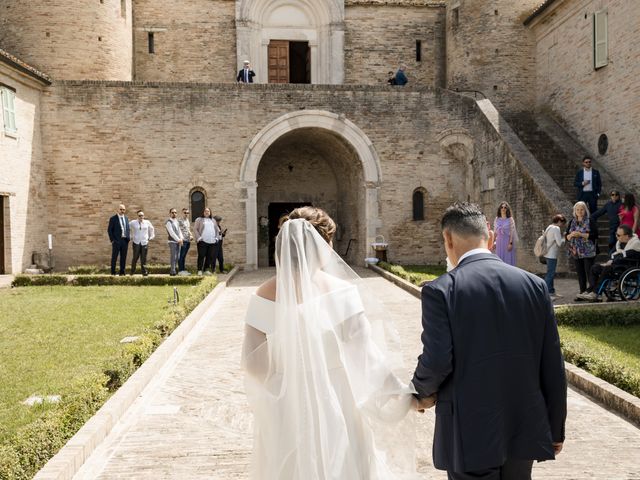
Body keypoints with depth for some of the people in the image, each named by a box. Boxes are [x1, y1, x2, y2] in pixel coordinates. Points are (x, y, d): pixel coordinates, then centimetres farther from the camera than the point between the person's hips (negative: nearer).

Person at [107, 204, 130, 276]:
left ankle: (122, 272, 13)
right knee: (114, 257, 1)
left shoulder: (126, 218, 13)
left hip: (125, 240, 4)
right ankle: (113, 272, 9)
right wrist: (112, 240, -9)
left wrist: (128, 238, 7)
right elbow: (109, 230, -4)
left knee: (123, 257, 6)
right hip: (117, 241, -4)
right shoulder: (113, 219, -2)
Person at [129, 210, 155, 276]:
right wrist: (130, 237, 10)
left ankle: (144, 272, 4)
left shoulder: (147, 222, 7)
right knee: (135, 257, -5)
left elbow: (152, 229, 24)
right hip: (136, 243, -1)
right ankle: (132, 271, 9)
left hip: (145, 242, 1)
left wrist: (151, 237, 18)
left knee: (144, 258, 0)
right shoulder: (133, 223, 2)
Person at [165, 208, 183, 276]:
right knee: (173, 256, -8)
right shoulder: (168, 222, -9)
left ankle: (172, 270, 16)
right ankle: (173, 271, -4)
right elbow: (171, 233, -16)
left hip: (178, 241, 8)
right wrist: (178, 240, -17)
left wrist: (181, 239, -2)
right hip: (172, 241, -7)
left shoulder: (176, 221, 16)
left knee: (177, 257, 8)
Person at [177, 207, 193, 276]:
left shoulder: (187, 221, 20)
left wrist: (191, 236, 10)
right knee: (181, 256, -5)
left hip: (188, 240, 8)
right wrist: (181, 238, -19)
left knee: (184, 256, 11)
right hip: (183, 240, -7)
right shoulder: (179, 220, -5)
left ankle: (183, 269, 14)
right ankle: (180, 270, -4)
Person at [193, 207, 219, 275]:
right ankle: (199, 270, -2)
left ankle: (206, 270, 12)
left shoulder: (213, 220, 21)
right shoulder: (199, 220, 6)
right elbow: (195, 229, 0)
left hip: (212, 242, 4)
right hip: (202, 241, -4)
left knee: (210, 256, 3)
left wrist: (216, 237, 10)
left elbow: (217, 230, 24)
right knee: (201, 256, -6)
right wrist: (198, 238, -10)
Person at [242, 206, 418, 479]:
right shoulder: (341, 290, -15)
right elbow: (366, 355, -16)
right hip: (334, 406, -2)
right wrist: (402, 395, -7)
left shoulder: (265, 294, -9)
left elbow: (253, 362, -7)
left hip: (284, 408, 3)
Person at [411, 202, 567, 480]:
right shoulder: (534, 284, -2)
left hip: (470, 435, -4)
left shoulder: (441, 290, -14)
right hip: (524, 431, 5)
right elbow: (553, 365, 1)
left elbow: (437, 361, -19)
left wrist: (424, 393, 3)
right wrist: (555, 429, 12)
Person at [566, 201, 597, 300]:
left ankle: (592, 291, -5)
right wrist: (571, 235, -11)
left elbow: (593, 235, -12)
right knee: (580, 273, 10)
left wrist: (580, 234, -18)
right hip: (576, 251, 5)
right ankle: (582, 292, 16)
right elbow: (566, 236, 11)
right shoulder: (572, 222, 12)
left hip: (588, 252, -5)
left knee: (589, 272, -8)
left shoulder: (589, 221, -3)